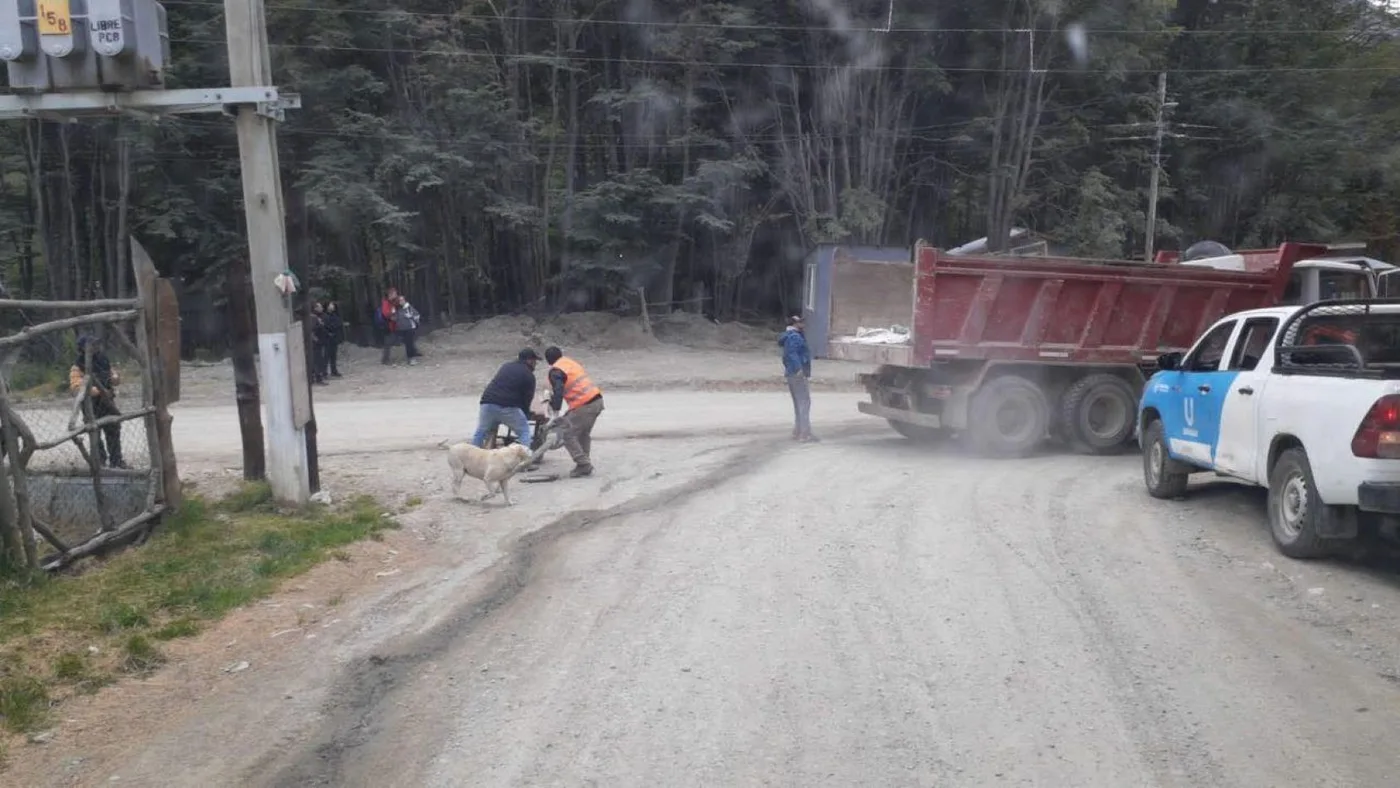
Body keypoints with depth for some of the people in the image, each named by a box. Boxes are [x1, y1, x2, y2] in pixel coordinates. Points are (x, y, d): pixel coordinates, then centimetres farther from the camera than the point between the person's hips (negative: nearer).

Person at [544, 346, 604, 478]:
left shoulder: (556, 371, -6)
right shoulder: (572, 363, 21)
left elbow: (558, 391, -18)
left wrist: (555, 411, -20)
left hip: (584, 405, -9)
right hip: (597, 399, 9)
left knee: (567, 434, 0)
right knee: (583, 434, 21)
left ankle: (583, 464, -3)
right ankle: (585, 466, 25)